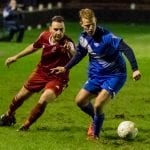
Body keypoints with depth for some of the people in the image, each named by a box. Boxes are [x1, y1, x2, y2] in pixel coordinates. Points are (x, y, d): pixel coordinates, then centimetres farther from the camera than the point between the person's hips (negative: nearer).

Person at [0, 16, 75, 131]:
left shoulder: (67, 43, -31)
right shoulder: (44, 36, -15)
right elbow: (34, 47, 9)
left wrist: (70, 51, -76)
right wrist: (16, 57, 17)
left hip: (57, 78, -5)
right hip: (41, 73, 5)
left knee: (43, 101, -26)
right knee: (20, 97, 17)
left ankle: (25, 126, -2)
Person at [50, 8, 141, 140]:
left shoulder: (106, 36, -26)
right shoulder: (83, 38, -3)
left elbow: (126, 49, -30)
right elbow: (80, 54, 17)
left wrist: (135, 69, -38)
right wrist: (65, 68, 20)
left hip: (115, 75, -7)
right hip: (97, 75, 7)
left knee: (98, 105, -18)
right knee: (80, 101, 4)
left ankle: (95, 134, 8)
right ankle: (97, 119, 33)